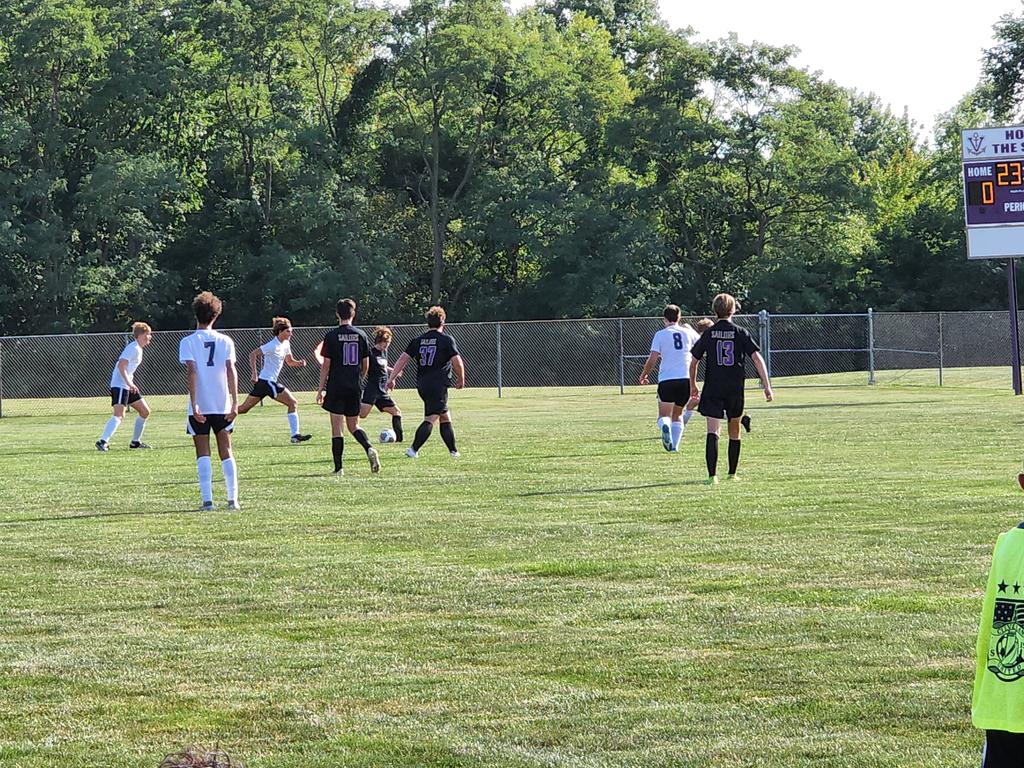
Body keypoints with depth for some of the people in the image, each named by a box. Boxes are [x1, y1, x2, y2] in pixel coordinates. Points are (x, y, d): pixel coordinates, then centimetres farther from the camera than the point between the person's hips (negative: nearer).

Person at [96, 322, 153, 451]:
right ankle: (103, 441, -31)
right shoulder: (134, 348, -13)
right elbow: (121, 365, -22)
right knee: (119, 415, -23)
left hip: (128, 385, 10)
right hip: (119, 384, -10)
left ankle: (135, 442, 23)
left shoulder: (138, 349, 18)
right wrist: (129, 383, -28)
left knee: (145, 411, 14)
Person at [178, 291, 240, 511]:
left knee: (203, 454, 2)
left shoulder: (188, 342, -3)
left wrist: (194, 405, -15)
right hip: (222, 405, 2)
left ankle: (207, 499, -7)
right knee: (226, 452, 8)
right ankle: (233, 499, 2)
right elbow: (231, 371, -3)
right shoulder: (225, 341, 3)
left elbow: (192, 372, -12)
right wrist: (235, 403, -4)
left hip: (199, 408, -2)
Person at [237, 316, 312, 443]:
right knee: (293, 403, -8)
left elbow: (290, 362, 21)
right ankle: (295, 435, -9)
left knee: (244, 408, 13)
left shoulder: (286, 344, 12)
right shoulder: (273, 345, -16)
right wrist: (254, 373, -24)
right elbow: (252, 354, -19)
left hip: (262, 381, 9)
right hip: (267, 381, -9)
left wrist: (299, 363, 0)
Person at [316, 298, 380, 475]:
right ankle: (369, 449, -11)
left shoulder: (332, 336, -6)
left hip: (336, 388, -3)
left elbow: (326, 365, -6)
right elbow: (365, 366, 7)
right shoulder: (360, 335, 3)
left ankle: (339, 468, -3)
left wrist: (321, 389, 0)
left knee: (337, 428, 0)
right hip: (355, 388, 3)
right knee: (353, 425, 16)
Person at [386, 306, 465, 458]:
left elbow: (403, 359, 4)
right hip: (438, 386, -6)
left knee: (445, 417, 18)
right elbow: (457, 363, -9)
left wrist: (391, 378, 4)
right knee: (431, 419, -10)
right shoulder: (447, 340, -4)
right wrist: (461, 380, 7)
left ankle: (453, 450, 23)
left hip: (422, 385, 6)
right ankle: (414, 449, -24)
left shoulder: (418, 341, 10)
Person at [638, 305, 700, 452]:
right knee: (677, 414, 19)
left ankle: (665, 426, -35)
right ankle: (675, 445, 6)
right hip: (686, 378, 3)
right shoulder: (688, 332, 8)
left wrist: (644, 375, 14)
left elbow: (652, 360, -3)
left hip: (666, 379, -3)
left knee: (664, 416, 0)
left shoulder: (660, 335, 0)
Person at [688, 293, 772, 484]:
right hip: (735, 389, 1)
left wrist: (693, 386, 21)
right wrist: (767, 386, -8)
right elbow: (757, 358, -8)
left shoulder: (708, 334, 1)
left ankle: (712, 475, -25)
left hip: (712, 389, -1)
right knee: (734, 430, 18)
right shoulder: (740, 333, 0)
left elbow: (693, 362, 6)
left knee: (713, 431, -9)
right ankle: (732, 473, 27)